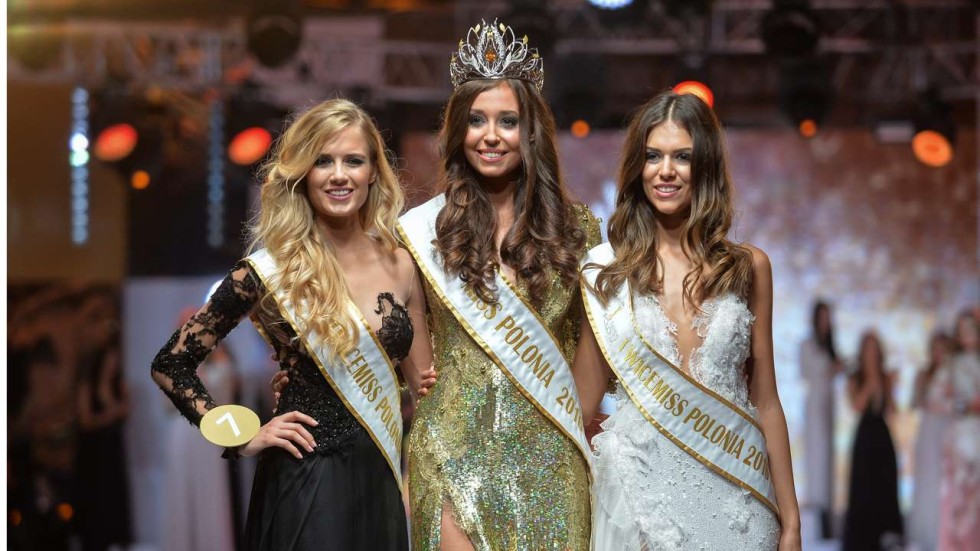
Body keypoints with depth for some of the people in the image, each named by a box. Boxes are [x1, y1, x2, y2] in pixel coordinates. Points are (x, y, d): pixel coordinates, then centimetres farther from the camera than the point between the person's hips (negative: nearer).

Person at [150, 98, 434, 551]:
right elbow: (170, 365, -5)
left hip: (382, 481, 4)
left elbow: (425, 386, 9)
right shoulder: (269, 272, -9)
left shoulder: (400, 264, 3)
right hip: (306, 483, -4)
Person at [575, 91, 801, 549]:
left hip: (733, 496, 1)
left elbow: (764, 400, 6)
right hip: (639, 490, -1)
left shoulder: (748, 267, 3)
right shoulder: (605, 270, 1)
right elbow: (583, 403, 6)